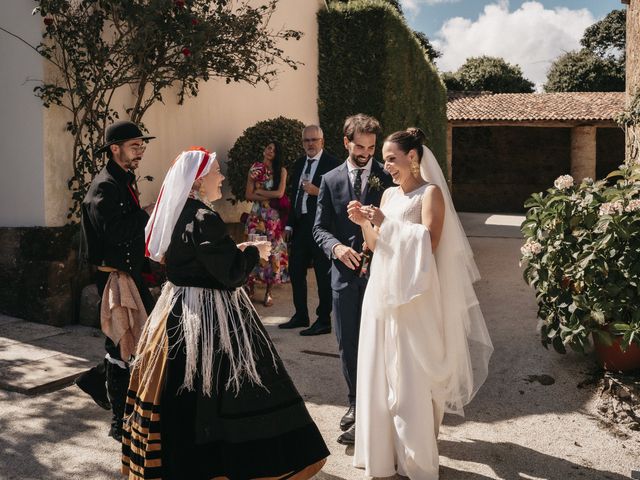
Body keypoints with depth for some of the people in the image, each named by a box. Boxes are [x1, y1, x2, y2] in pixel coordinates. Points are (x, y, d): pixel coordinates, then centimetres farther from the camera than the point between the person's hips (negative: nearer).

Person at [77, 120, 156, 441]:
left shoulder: (125, 182, 15)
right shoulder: (104, 186, -16)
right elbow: (115, 231, -29)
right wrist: (150, 211, -22)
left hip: (131, 272, 10)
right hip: (114, 276, -10)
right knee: (121, 345, -2)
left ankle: (97, 379, 33)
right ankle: (120, 423, 11)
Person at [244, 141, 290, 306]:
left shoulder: (281, 170, 4)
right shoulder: (255, 169, 8)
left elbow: (280, 193, -8)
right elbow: (248, 195, 1)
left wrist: (259, 192, -2)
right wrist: (269, 197, -9)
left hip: (274, 216, -1)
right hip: (257, 215, 1)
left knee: (273, 250, -1)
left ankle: (269, 291, 7)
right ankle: (250, 286, 11)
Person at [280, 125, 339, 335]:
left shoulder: (332, 163, -8)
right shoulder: (299, 164, 15)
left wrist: (318, 191, -23)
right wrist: (289, 224, 16)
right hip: (300, 224, 8)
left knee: (323, 274, 1)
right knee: (295, 271, 14)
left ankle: (324, 321, 11)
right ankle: (301, 316, 29)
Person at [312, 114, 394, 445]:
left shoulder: (388, 178, 0)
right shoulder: (331, 180, 7)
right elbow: (320, 228, 6)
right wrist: (336, 247, -13)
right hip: (345, 272, 3)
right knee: (348, 344, 11)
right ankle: (356, 403, 30)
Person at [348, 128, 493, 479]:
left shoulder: (431, 193, -6)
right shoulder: (388, 194, 13)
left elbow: (429, 243, -17)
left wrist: (387, 224, -18)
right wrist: (364, 223, -2)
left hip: (413, 296, -7)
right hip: (382, 292, 7)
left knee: (412, 378, -1)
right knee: (381, 372, 10)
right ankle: (383, 450, 25)